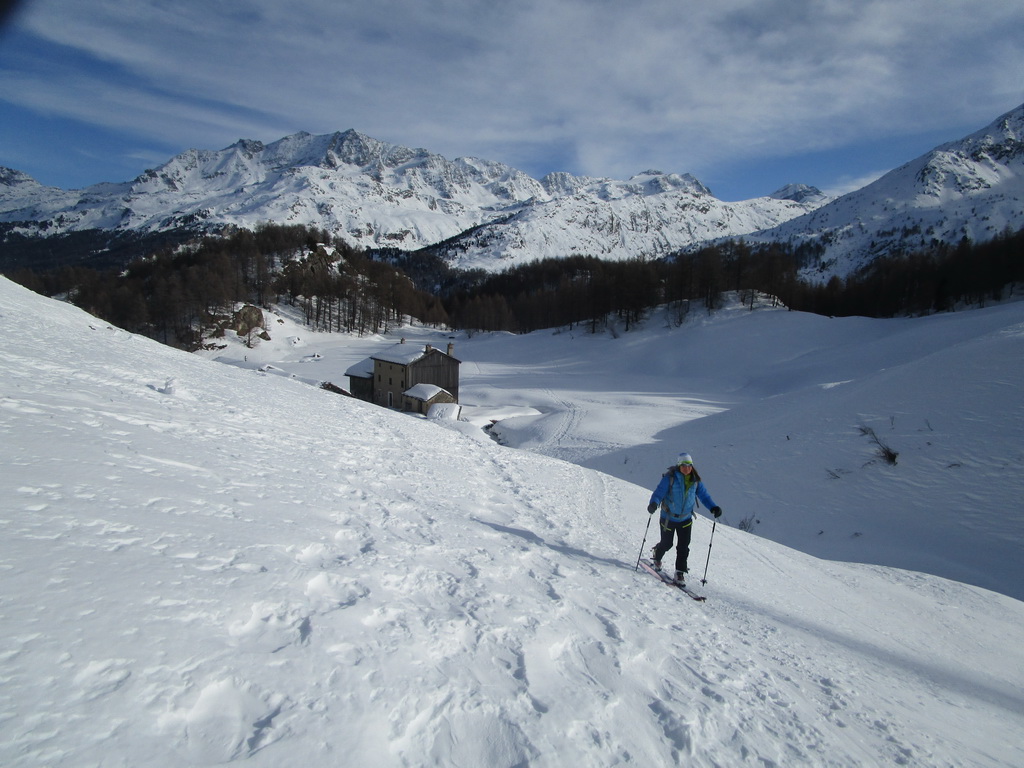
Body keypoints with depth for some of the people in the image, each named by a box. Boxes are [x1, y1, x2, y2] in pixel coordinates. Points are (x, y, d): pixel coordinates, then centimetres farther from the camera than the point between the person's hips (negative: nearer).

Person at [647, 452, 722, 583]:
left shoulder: (695, 481, -3)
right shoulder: (670, 478, -17)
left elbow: (704, 495, 5)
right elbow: (659, 491, -21)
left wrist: (714, 507, -11)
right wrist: (654, 503, -40)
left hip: (685, 519, 3)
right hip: (668, 517, -3)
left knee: (684, 547, -1)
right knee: (666, 544, 10)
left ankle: (680, 572, 13)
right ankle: (657, 557, 43)